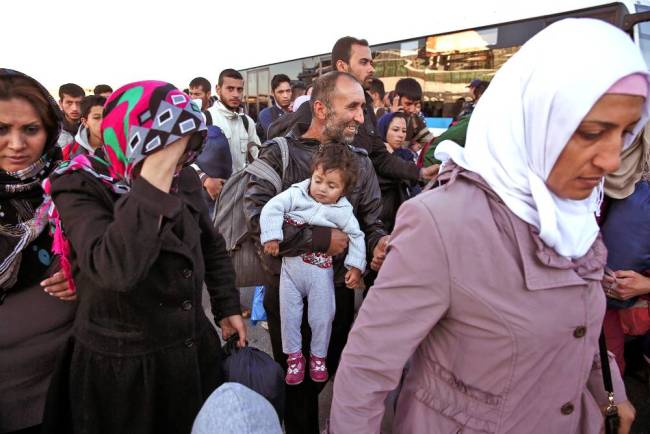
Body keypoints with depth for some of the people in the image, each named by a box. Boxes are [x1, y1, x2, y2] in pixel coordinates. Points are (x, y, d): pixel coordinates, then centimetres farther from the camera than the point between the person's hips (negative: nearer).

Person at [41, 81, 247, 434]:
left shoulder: (184, 179, -2)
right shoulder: (80, 187, -18)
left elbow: (212, 247, 12)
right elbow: (115, 268, -37)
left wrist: (227, 306, 11)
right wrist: (155, 177, -36)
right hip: (120, 367, -5)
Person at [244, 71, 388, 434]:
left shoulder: (361, 161, 2)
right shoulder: (279, 154, -11)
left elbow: (372, 221, 3)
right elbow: (257, 216, -23)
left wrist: (379, 243, -21)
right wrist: (321, 239, -22)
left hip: (339, 288, 4)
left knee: (327, 372, 21)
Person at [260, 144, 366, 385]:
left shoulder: (343, 211, -8)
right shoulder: (296, 194, -10)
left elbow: (356, 237, -1)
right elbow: (272, 208, -17)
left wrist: (356, 267, -8)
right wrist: (271, 237, -26)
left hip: (321, 271, 0)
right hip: (291, 266, 1)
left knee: (322, 317, 11)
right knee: (289, 314, 11)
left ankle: (318, 356, 36)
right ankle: (294, 356, 31)